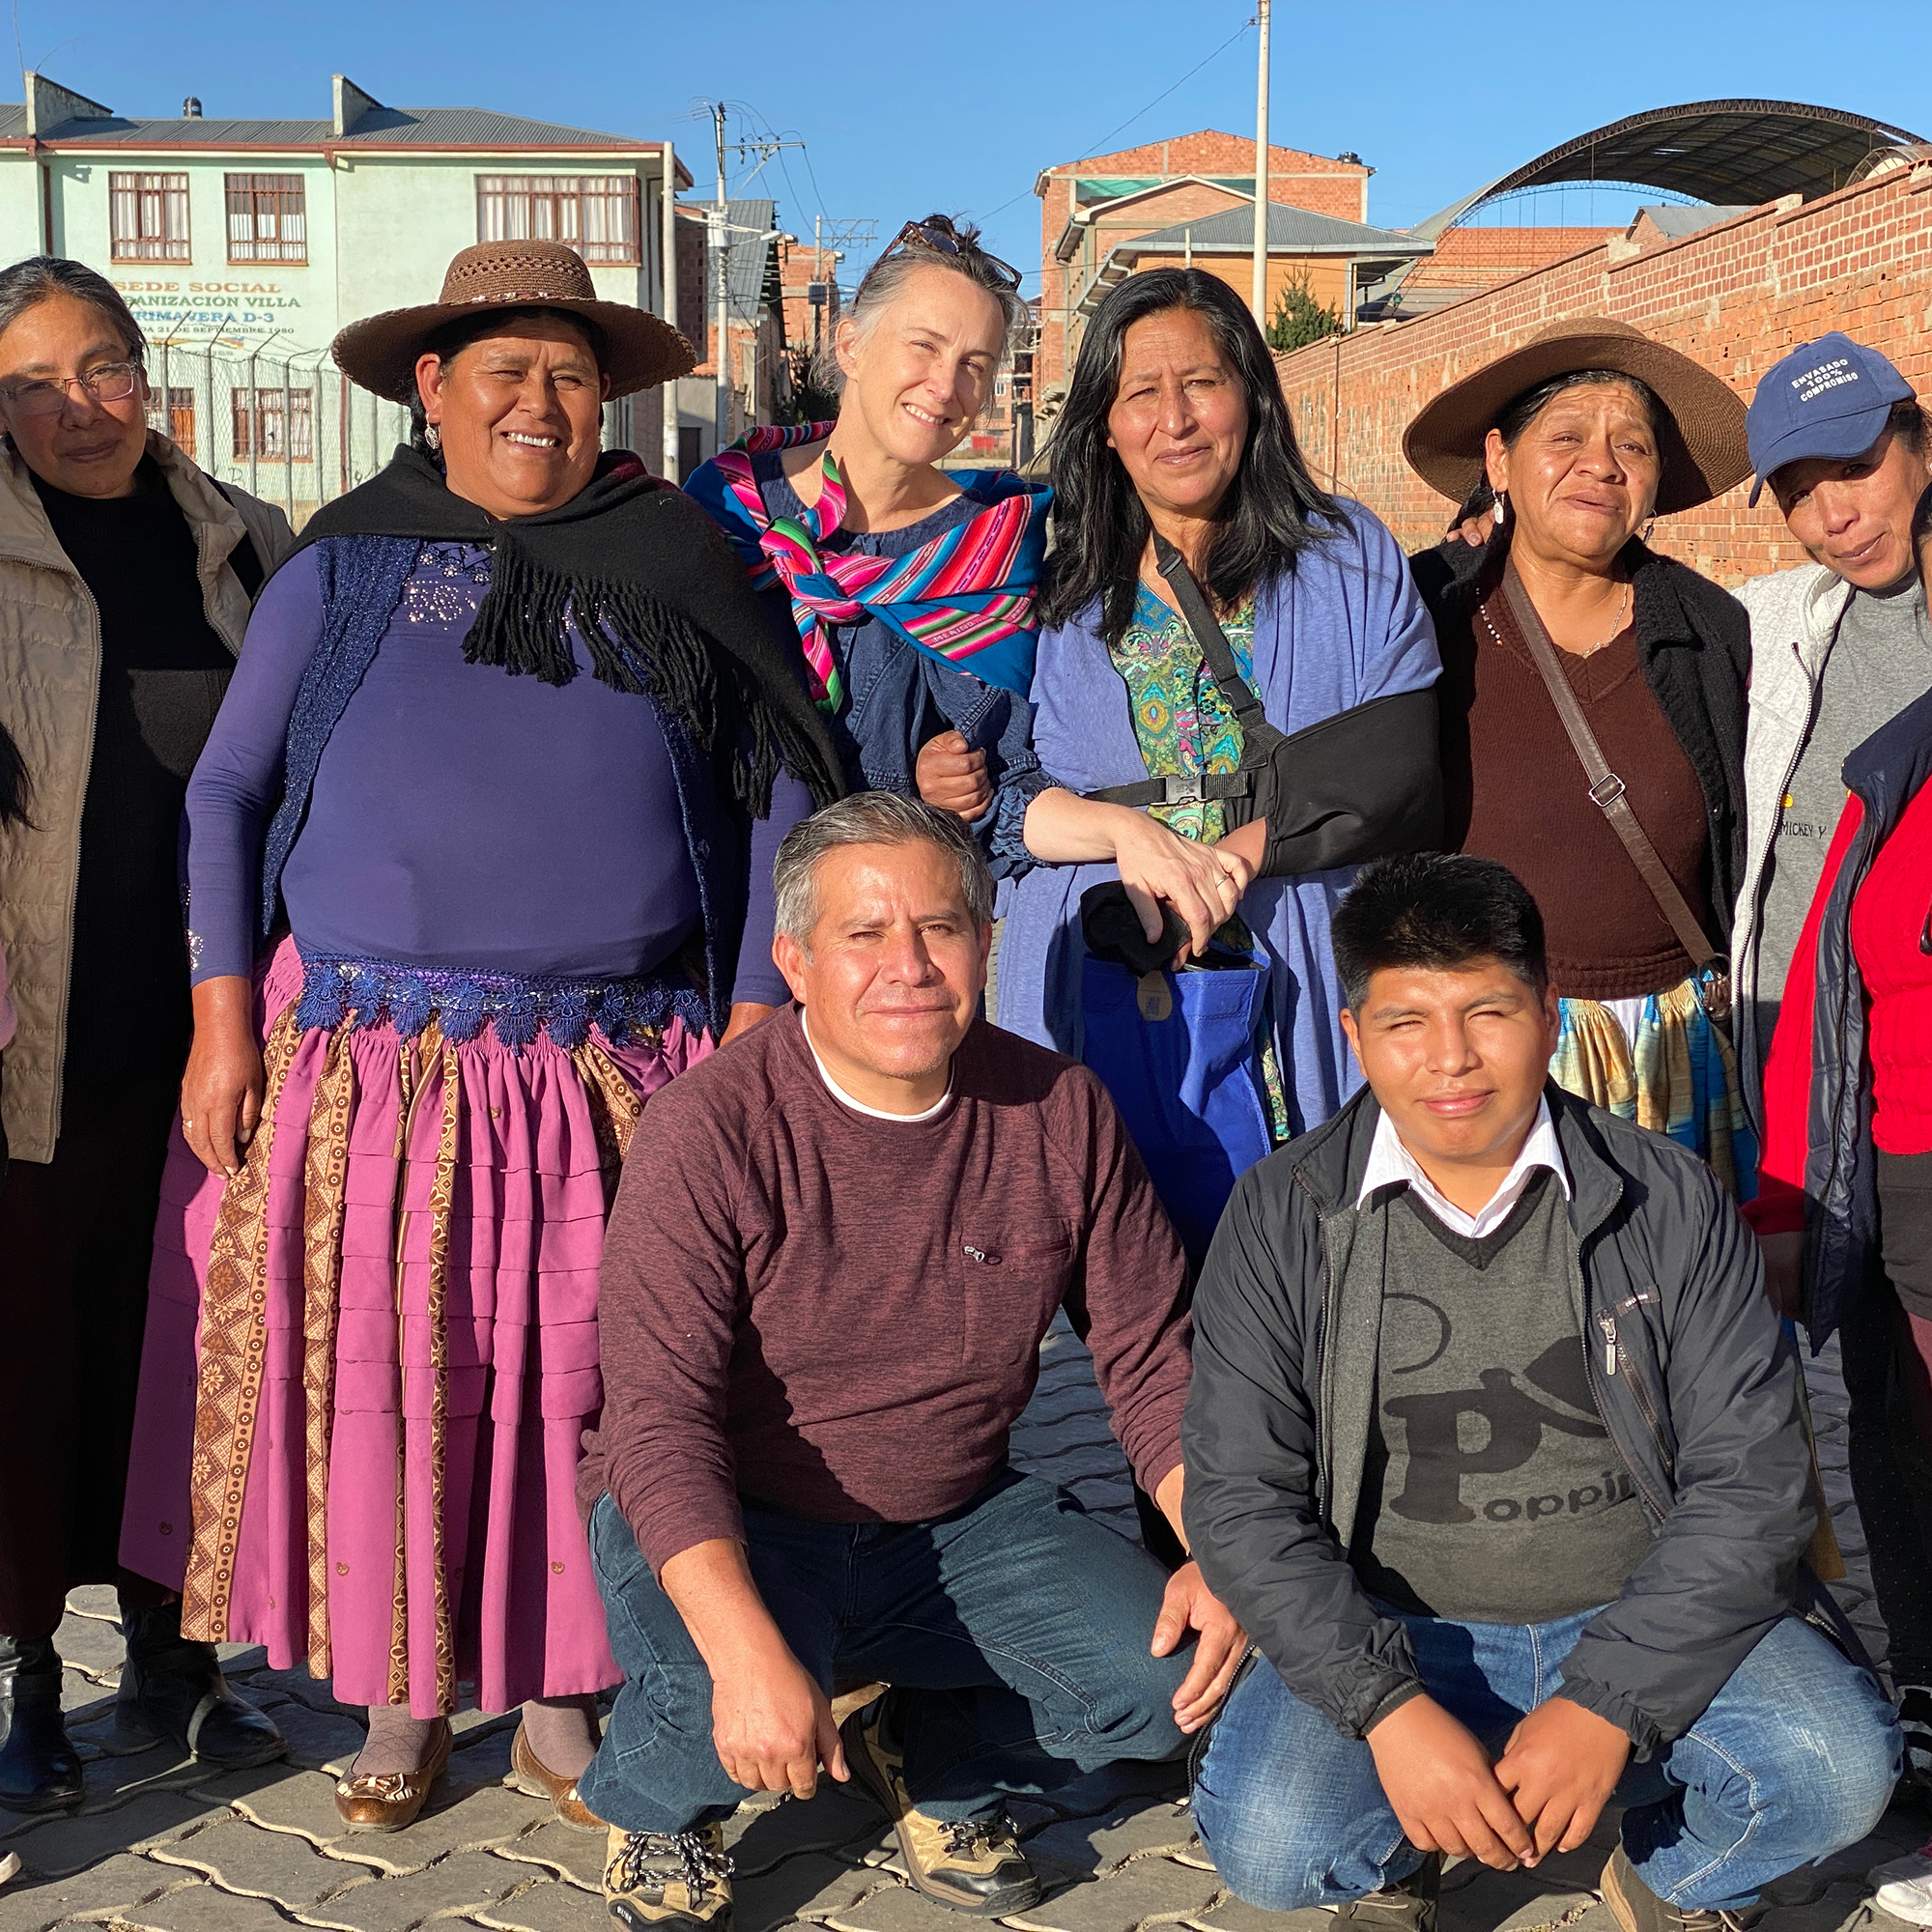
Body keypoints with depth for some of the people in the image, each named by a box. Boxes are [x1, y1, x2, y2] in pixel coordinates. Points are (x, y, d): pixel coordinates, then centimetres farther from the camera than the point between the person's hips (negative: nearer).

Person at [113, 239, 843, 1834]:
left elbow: (777, 793, 6)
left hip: (618, 1067, 0)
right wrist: (222, 1024, -2)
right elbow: (228, 791, 7)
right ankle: (402, 1700, 23)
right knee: (377, 1385, 4)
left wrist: (751, 1029, 0)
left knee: (583, 1390, 4)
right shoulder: (348, 562, 7)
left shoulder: (678, 563, 8)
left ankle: (559, 1702, 22)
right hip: (364, 1063, 0)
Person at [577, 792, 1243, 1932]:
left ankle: (930, 1762, 16)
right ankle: (660, 1802, 6)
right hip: (722, 1523, -4)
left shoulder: (1062, 1114, -6)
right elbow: (658, 1416, -26)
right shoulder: (714, 1133, -20)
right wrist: (746, 1646, -40)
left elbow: (1154, 1357, 2)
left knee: (1176, 1675, -15)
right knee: (723, 1703, -34)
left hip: (957, 1519, 4)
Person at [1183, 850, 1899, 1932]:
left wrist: (1608, 1706, -19)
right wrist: (1391, 1713, -21)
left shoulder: (1672, 1202, -3)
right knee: (1266, 1842, -26)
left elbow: (1753, 1479, -6)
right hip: (1392, 1637, 0)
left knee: (1840, 1769, -25)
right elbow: (1243, 1498, -7)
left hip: (1646, 1623, 1)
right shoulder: (1281, 1220, -4)